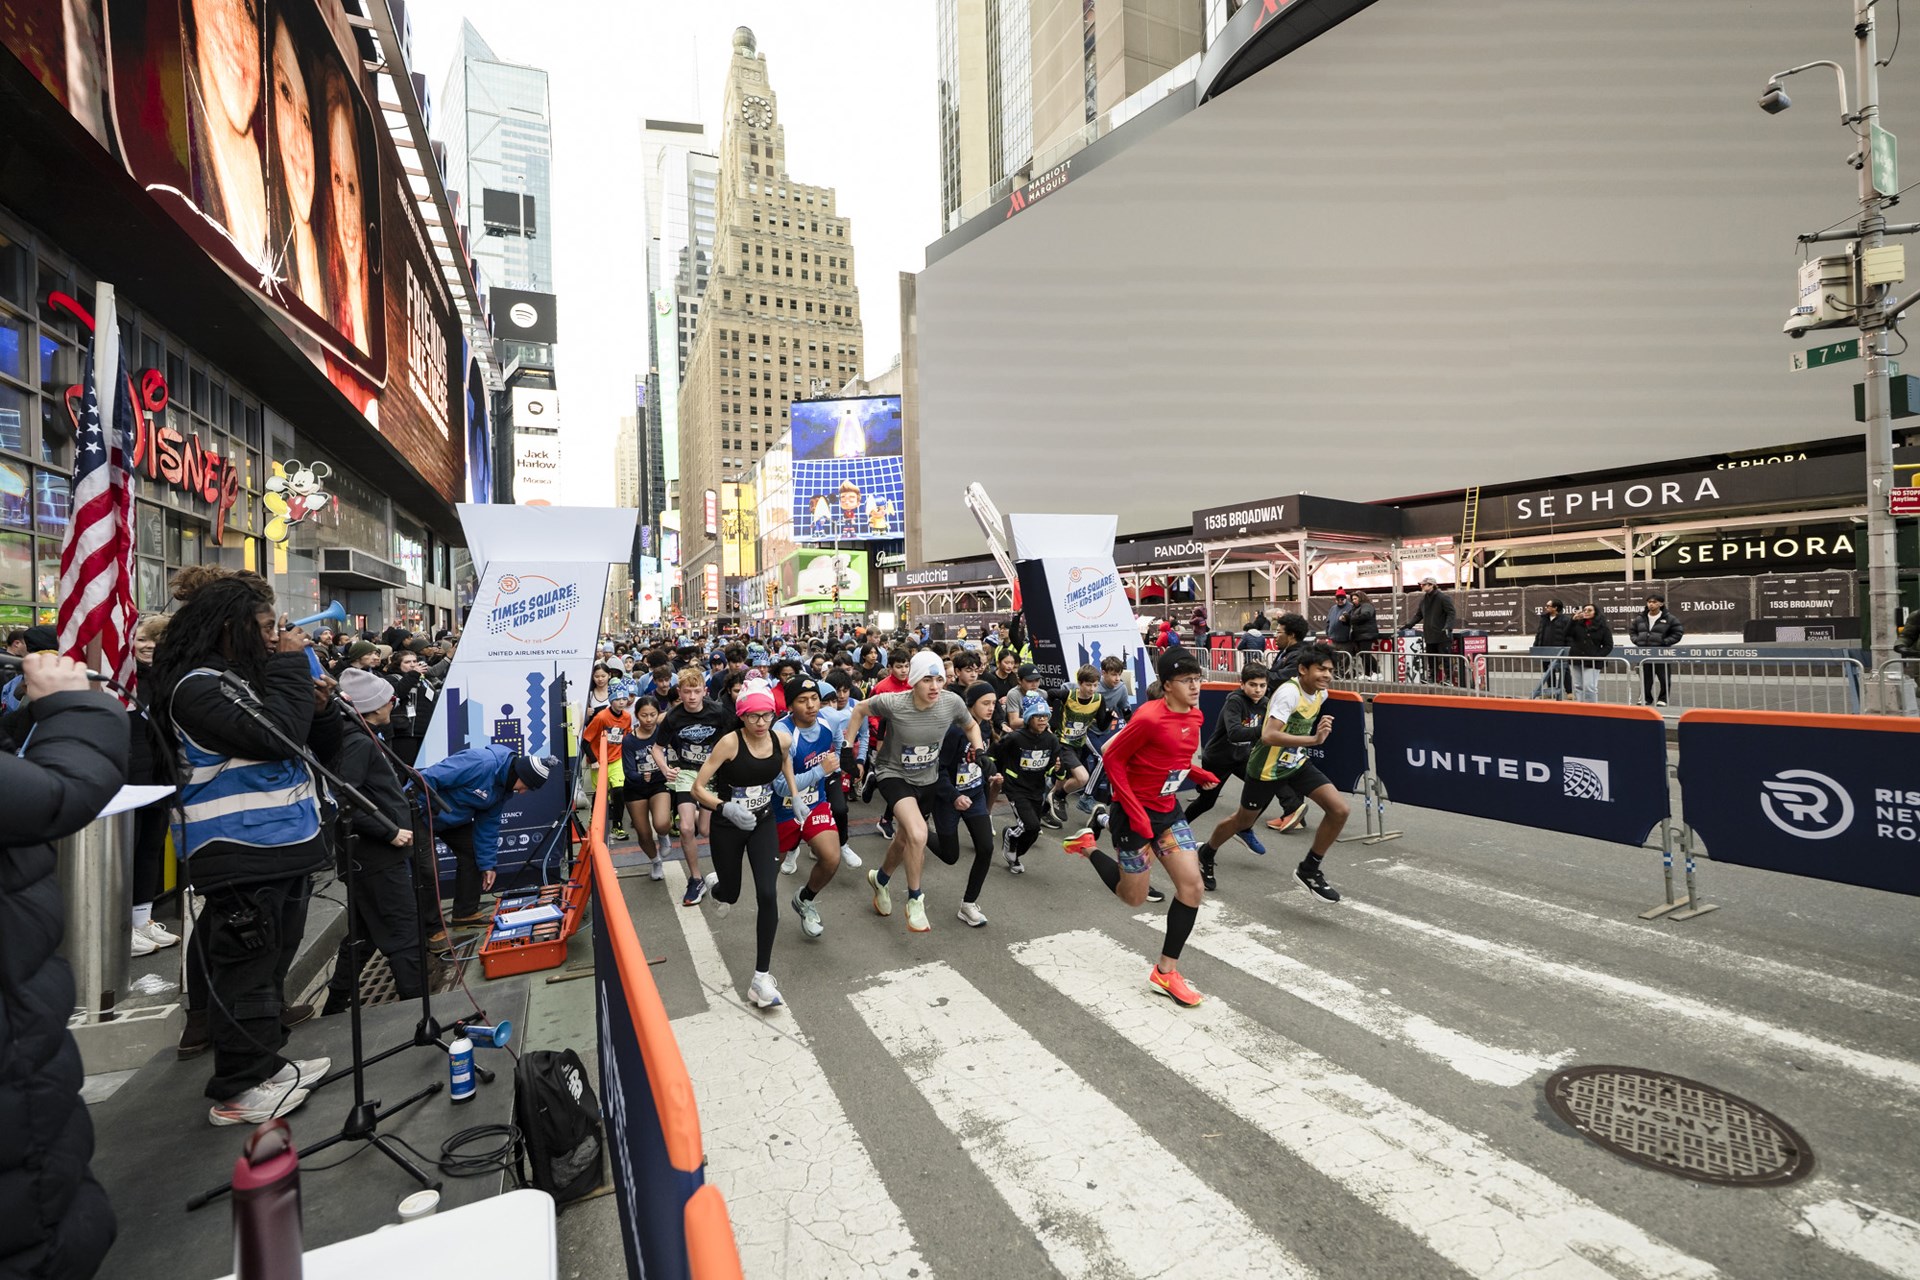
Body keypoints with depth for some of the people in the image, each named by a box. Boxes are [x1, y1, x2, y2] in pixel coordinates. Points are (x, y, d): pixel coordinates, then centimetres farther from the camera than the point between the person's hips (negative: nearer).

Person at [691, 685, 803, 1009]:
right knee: (730, 894, 16)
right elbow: (698, 788, -20)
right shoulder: (730, 743, -24)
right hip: (728, 826, -2)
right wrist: (726, 808, -36)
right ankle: (716, 887, 58)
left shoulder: (782, 739, -12)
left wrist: (795, 793, 5)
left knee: (767, 894, -15)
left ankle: (762, 977, -2)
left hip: (764, 823, 2)